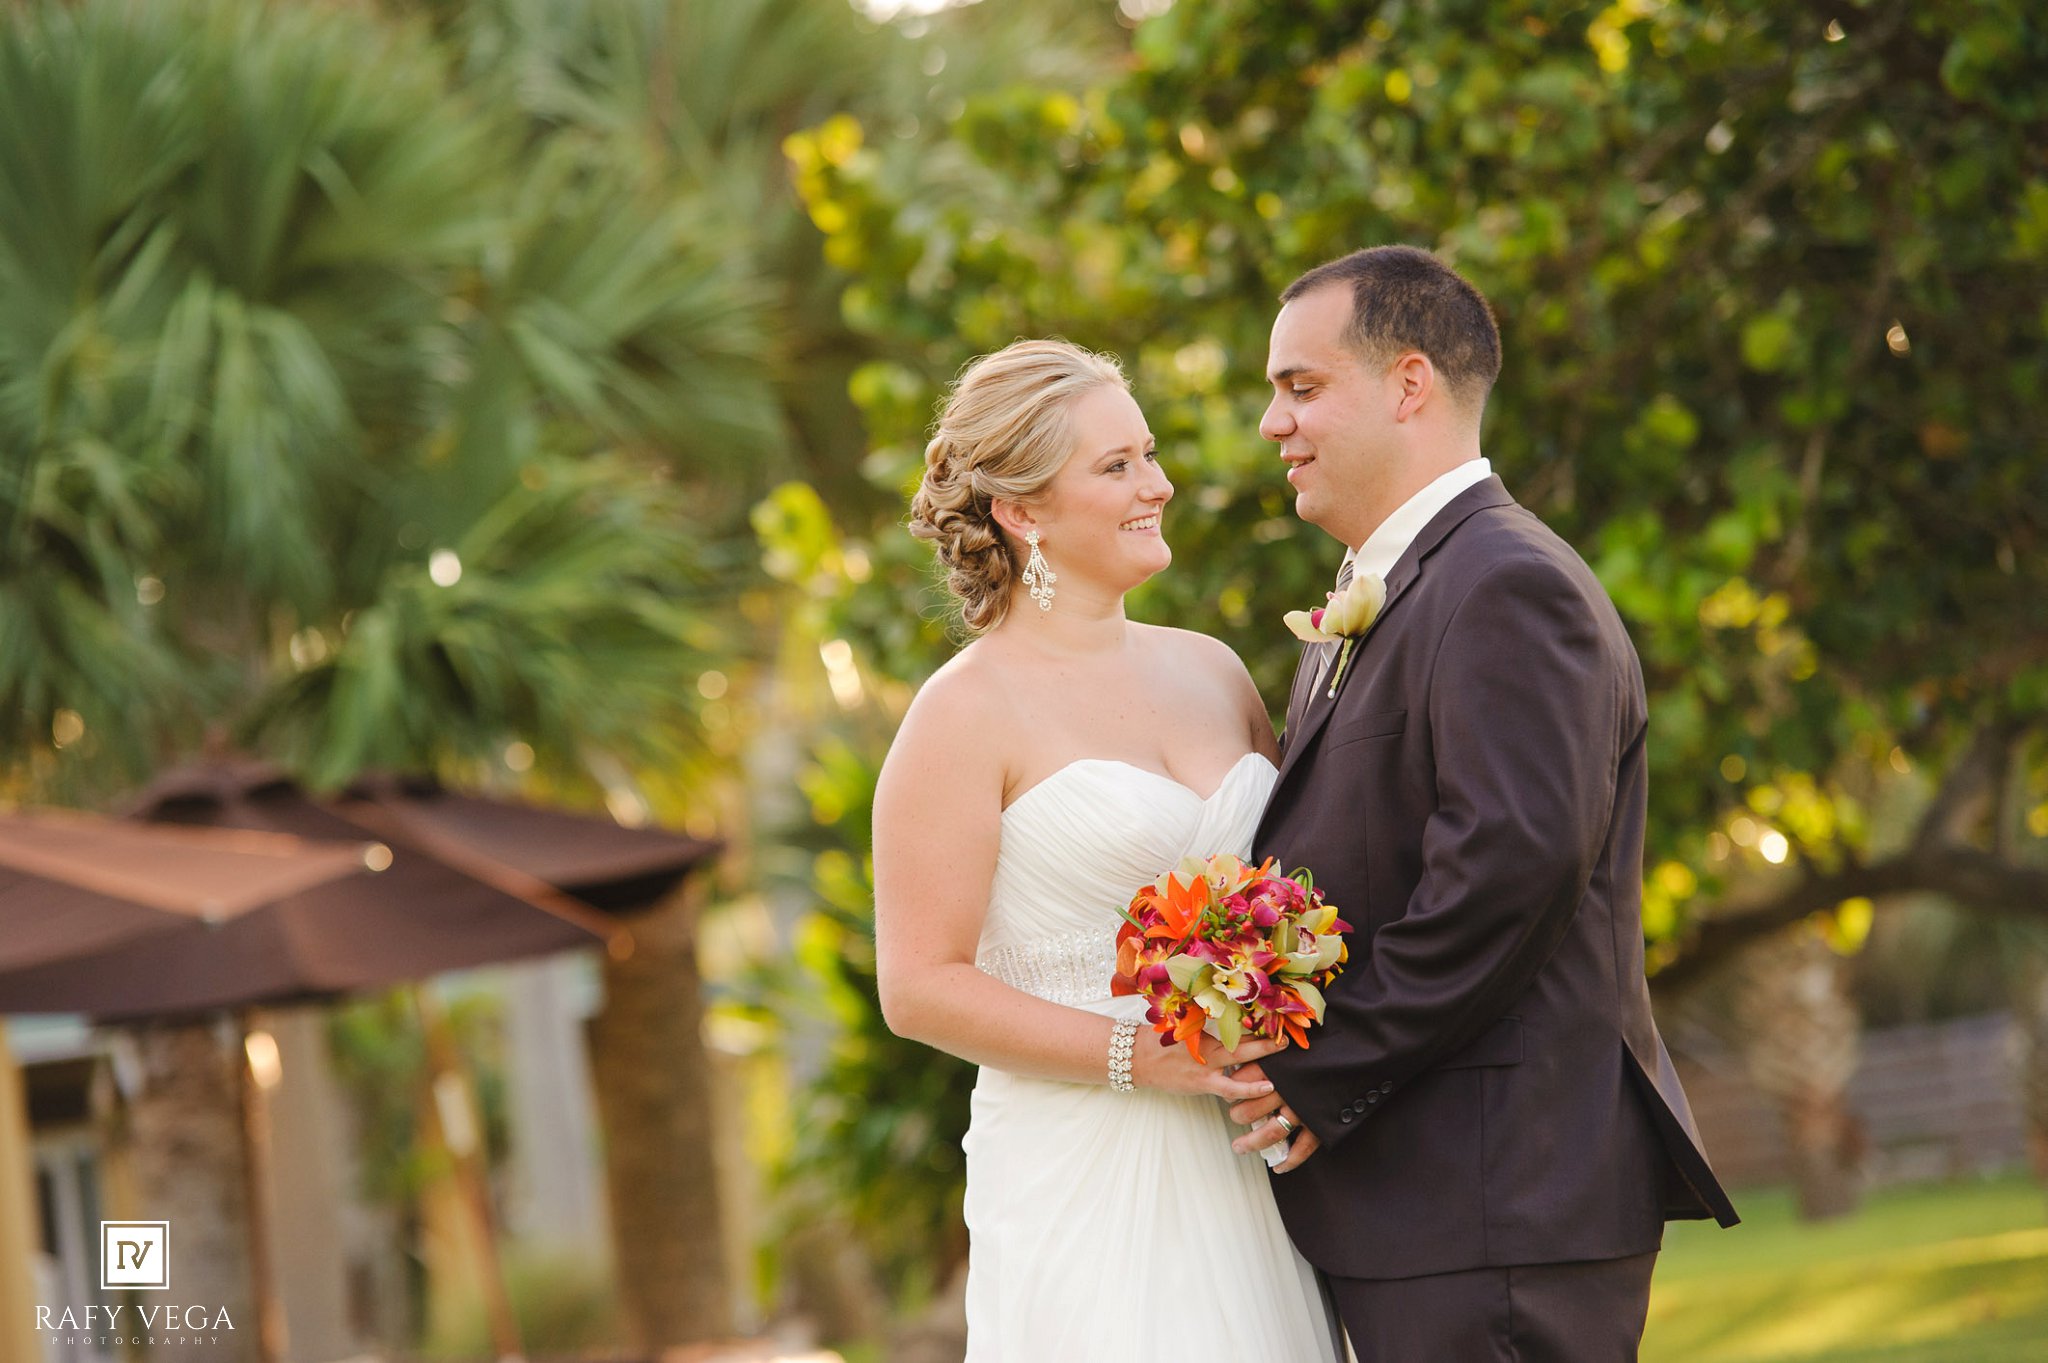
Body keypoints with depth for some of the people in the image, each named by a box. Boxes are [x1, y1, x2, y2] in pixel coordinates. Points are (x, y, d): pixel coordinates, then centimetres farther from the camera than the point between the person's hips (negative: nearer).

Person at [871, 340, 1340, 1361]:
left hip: (1244, 1174, 6)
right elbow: (919, 987, -10)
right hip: (1085, 1187, -6)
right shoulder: (968, 712, -5)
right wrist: (1137, 1056, -17)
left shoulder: (1210, 669, 13)